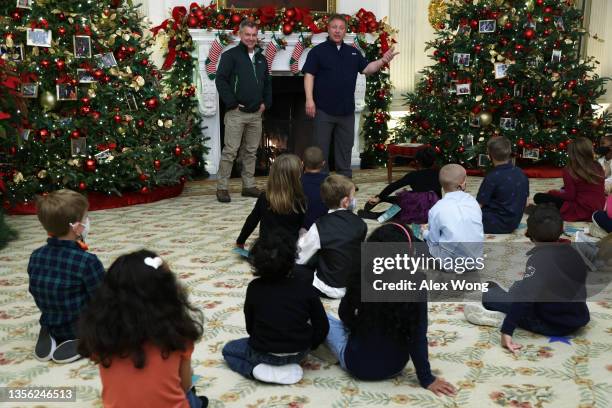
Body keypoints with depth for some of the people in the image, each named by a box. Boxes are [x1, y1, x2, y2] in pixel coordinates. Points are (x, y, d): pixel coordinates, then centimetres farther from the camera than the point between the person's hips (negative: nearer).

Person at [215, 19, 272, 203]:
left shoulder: (261, 59, 17)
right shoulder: (230, 55, -4)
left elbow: (267, 83, 24)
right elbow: (220, 80, -11)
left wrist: (266, 103, 10)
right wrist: (232, 103, -15)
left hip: (256, 114, 6)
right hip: (236, 113, -6)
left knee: (251, 152, 11)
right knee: (230, 151, -5)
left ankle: (249, 186, 19)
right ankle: (222, 188, 2)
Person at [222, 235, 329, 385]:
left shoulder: (254, 288, -8)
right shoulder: (305, 288, -9)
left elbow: (250, 326, 2)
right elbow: (322, 327, -7)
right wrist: (309, 345, 11)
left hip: (265, 353, -3)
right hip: (299, 352, 3)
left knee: (228, 350, 24)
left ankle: (262, 369, -2)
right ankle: (289, 366, 13)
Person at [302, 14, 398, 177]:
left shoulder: (353, 52, 14)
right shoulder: (318, 51, -2)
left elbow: (366, 69, 11)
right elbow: (309, 75, -8)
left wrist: (383, 61, -7)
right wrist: (309, 99, -18)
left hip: (346, 110, 5)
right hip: (324, 110, -5)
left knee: (345, 149, 12)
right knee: (321, 150, 2)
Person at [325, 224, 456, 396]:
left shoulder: (360, 278, -20)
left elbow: (345, 316, -4)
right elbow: (418, 338, -19)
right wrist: (426, 379, -8)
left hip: (357, 365, -2)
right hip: (395, 366, 2)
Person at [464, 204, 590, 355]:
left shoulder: (539, 257, -18)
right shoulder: (573, 252, 3)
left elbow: (523, 297, -27)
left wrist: (507, 330, -29)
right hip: (579, 319, 7)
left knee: (490, 294, -1)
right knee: (520, 287, 24)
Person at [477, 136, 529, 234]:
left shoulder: (492, 178, -21)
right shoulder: (521, 174, 1)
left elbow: (478, 205, -16)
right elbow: (525, 203, 10)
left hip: (497, 226, -7)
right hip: (514, 224, 7)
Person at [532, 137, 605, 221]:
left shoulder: (569, 170, -15)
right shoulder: (598, 167, 1)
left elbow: (570, 196, -13)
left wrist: (553, 192, 3)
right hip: (599, 209, 7)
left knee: (539, 197, -6)